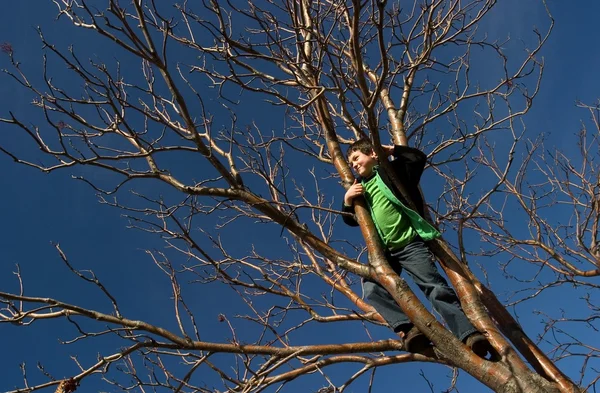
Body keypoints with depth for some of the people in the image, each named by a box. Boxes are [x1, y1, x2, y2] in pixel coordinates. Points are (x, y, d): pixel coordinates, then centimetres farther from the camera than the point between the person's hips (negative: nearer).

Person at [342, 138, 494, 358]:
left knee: (435, 287, -19)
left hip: (410, 243, -5)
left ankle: (469, 335, -27)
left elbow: (419, 158, -3)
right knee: (372, 289, -22)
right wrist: (348, 201, 6)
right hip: (383, 250, 5)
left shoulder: (392, 170, 10)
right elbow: (350, 221, 25)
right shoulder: (359, 188, 23)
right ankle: (408, 329, -35)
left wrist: (392, 150, 5)